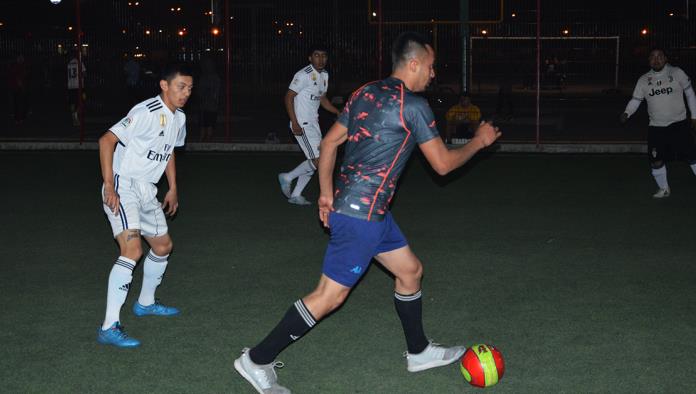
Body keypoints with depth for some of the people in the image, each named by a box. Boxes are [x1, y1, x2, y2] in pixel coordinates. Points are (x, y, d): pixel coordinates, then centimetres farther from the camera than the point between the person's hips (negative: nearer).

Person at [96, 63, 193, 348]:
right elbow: (107, 140, -24)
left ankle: (145, 303, 44)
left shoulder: (178, 118, 10)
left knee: (163, 246, 21)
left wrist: (173, 189, 27)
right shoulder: (147, 112, -20)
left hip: (146, 191, 10)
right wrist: (109, 186, -27)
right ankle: (109, 327, -26)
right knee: (132, 250, -24)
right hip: (122, 187, -10)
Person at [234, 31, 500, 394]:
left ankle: (419, 353, 34)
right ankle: (257, 360, 3)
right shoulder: (413, 105, -13)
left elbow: (329, 142, 13)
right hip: (363, 214, -10)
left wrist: (326, 193, 16)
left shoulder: (366, 93, 10)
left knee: (410, 270, 20)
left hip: (345, 204, 10)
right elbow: (443, 163, -7)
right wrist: (479, 141, 8)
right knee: (330, 296, -3)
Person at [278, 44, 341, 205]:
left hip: (313, 123, 9)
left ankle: (295, 195, 18)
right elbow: (289, 97, -16)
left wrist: (339, 113, 11)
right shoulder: (304, 75, -15)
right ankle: (287, 177, 2)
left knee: (314, 161, 10)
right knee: (319, 160, -14)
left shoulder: (324, 75, 12)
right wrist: (295, 123, -22)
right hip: (302, 125, -9)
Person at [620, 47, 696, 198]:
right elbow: (635, 100, 6)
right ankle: (664, 189, 25)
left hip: (679, 124, -2)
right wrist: (626, 113, -14)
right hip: (656, 127, 2)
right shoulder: (643, 80, 3)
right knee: (656, 161, 2)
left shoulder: (677, 73, -2)